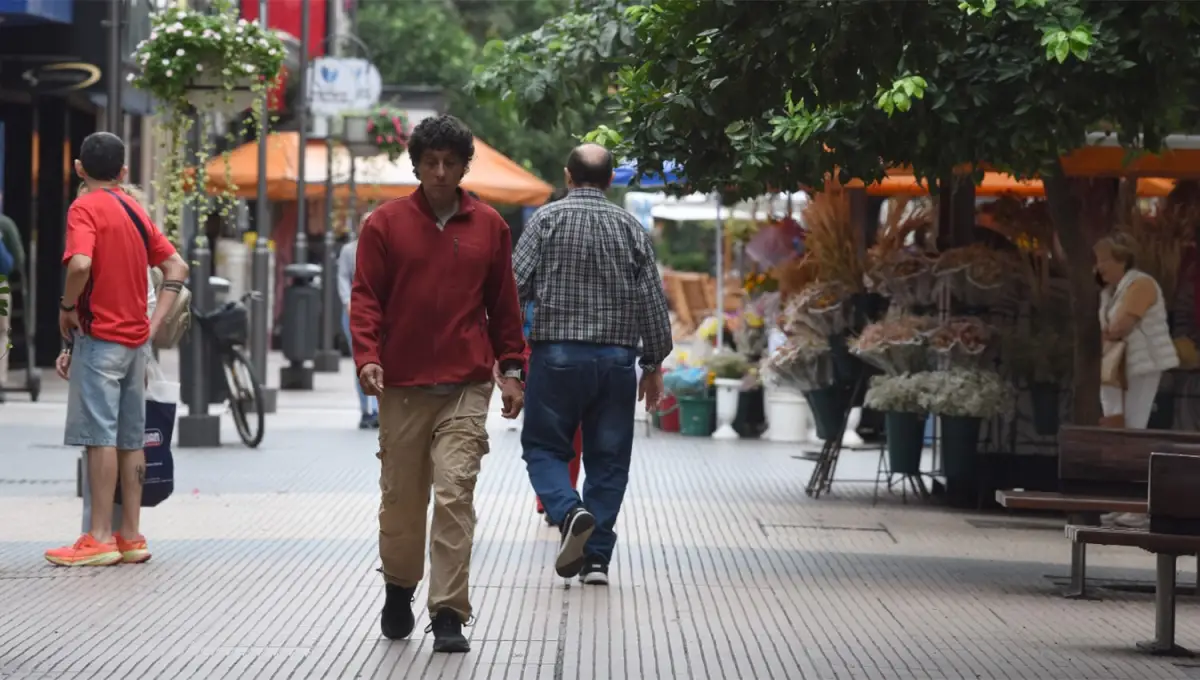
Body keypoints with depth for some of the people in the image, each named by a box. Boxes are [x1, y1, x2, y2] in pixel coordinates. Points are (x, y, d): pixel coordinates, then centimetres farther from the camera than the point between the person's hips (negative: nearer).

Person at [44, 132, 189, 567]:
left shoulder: (85, 209, -9)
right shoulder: (135, 210, 12)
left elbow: (80, 264, -26)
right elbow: (176, 267, 14)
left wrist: (67, 307, -10)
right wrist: (154, 322, 10)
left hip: (99, 336, -7)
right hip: (135, 339, 7)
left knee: (99, 437, -6)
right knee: (130, 439, 9)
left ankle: (100, 539, -7)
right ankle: (131, 537, 11)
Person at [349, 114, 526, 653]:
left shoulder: (489, 227, 8)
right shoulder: (385, 224, 4)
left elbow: (504, 305, 14)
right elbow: (365, 298, 1)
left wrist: (510, 370, 9)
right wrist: (367, 357, -13)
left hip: (466, 387, 0)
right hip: (402, 387, 0)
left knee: (455, 495, -11)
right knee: (401, 499, 8)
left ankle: (448, 614, -9)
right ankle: (399, 588, 33)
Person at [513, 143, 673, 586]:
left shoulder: (548, 219, -2)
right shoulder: (631, 228, 6)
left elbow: (516, 283, -9)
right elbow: (653, 302, 5)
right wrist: (654, 364, 13)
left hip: (557, 353, -2)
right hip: (618, 358, 2)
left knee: (545, 447, 8)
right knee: (608, 458, 8)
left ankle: (570, 511, -20)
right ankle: (597, 557, 5)